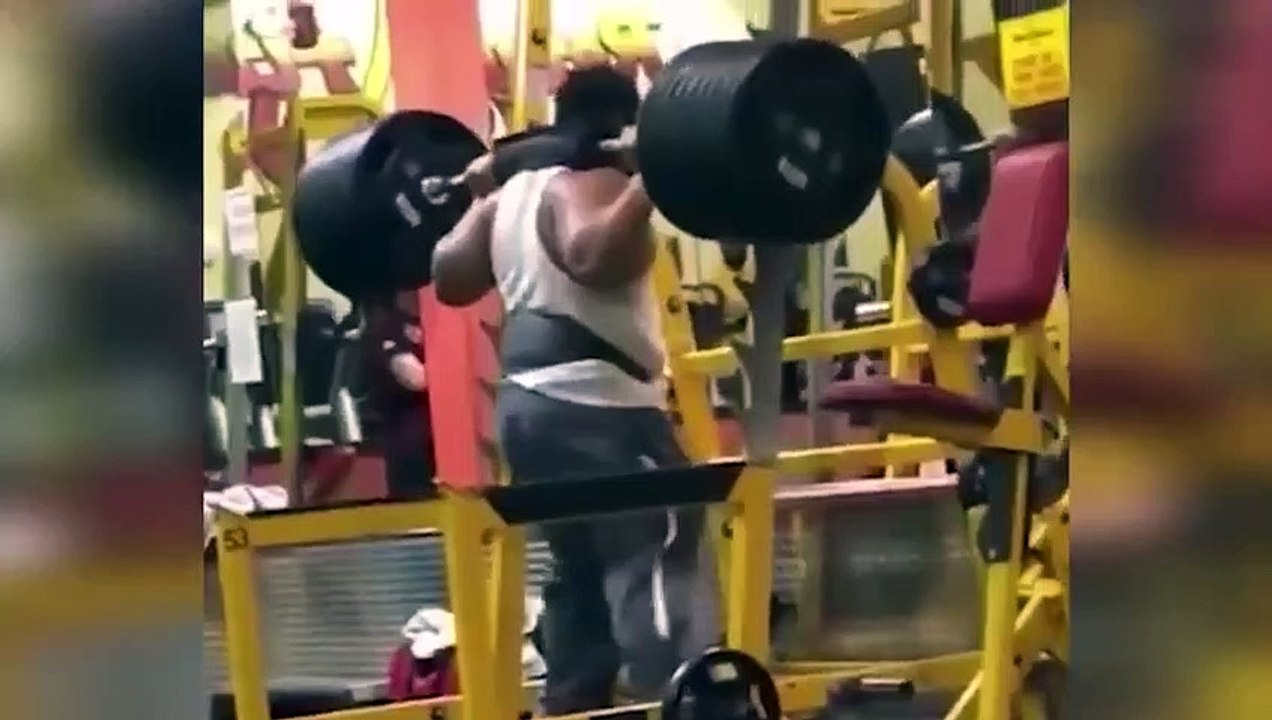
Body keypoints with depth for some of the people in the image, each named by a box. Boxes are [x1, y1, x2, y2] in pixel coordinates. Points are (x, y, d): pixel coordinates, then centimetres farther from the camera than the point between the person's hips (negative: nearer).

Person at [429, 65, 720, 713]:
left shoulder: (512, 190, 16)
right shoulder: (592, 183, -10)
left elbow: (449, 278, 23)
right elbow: (593, 255, -31)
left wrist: (475, 198, 34)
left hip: (531, 402, 10)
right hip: (596, 405, -10)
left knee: (581, 577, 19)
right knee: (661, 580, -10)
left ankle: (571, 702, 22)